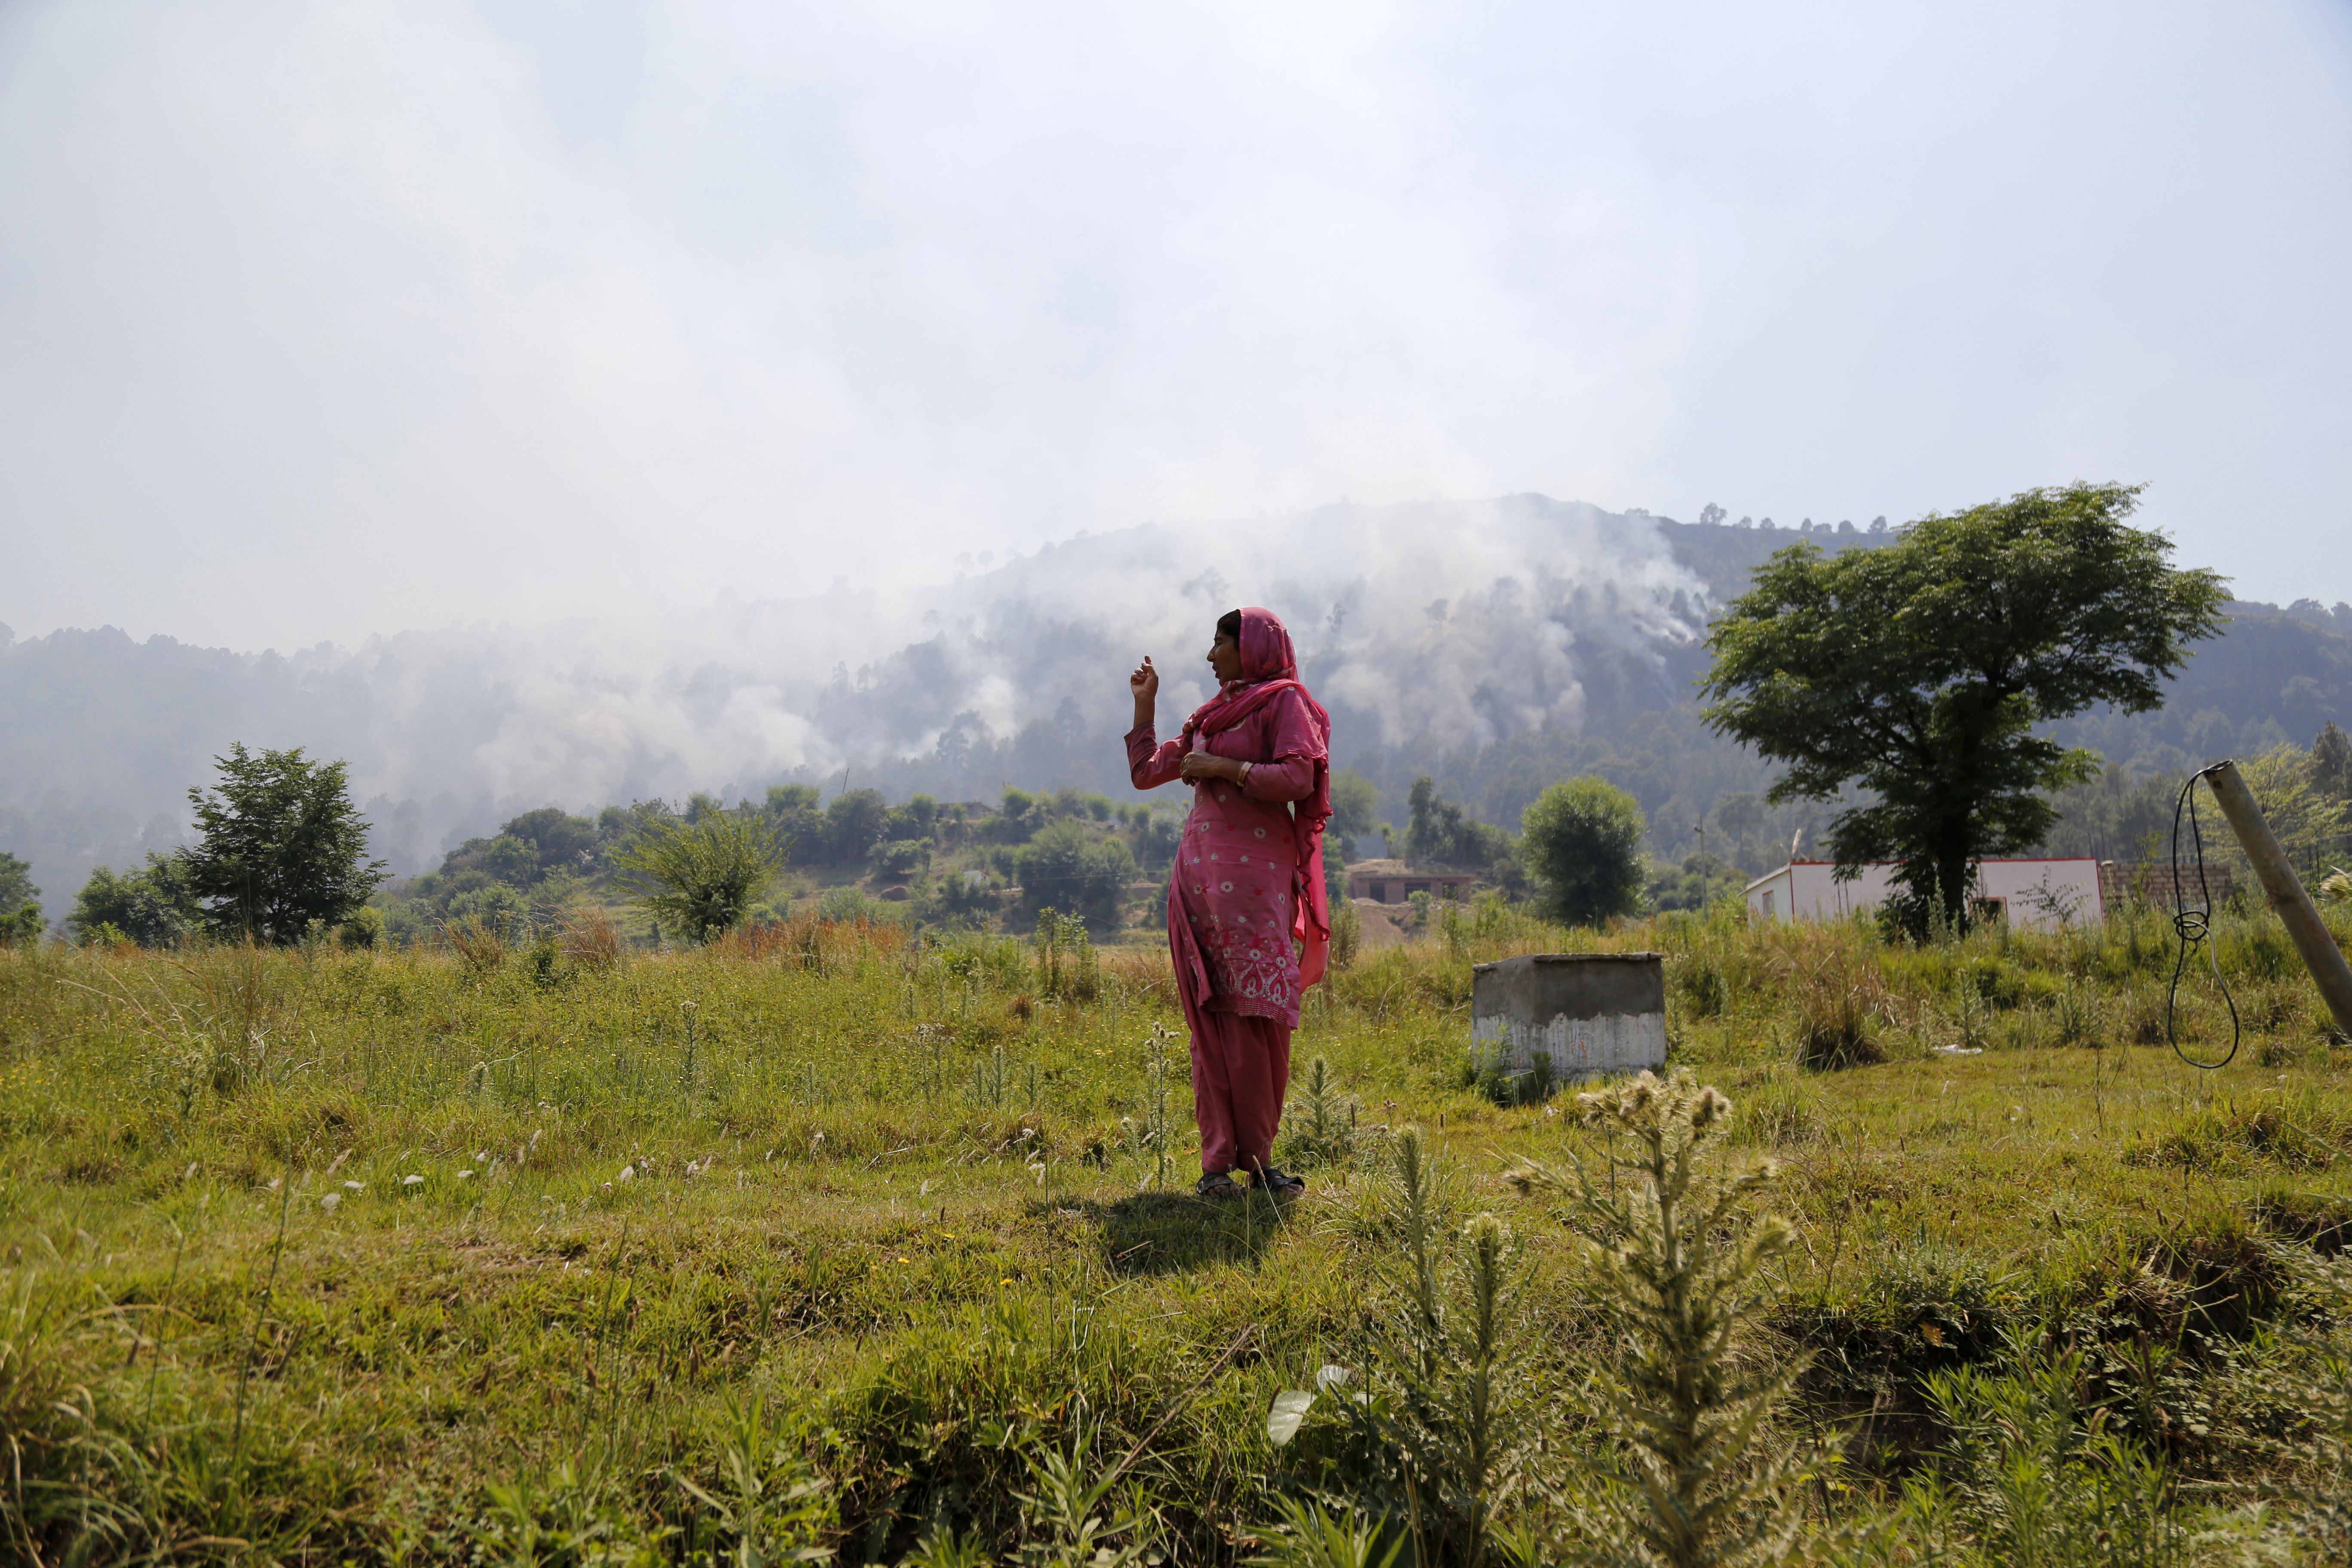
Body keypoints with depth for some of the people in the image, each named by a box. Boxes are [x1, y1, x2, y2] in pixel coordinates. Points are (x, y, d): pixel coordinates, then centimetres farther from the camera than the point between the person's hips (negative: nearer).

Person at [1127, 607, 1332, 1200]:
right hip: (1199, 872, 6)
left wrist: (1222, 768, -7)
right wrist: (1145, 705, 25)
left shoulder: (1284, 701, 4)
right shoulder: (1210, 716, 24)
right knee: (1211, 1019, 0)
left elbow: (1298, 778, -12)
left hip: (1256, 872, -6)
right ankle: (1218, 1160, 1)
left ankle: (1256, 1156, -2)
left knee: (1259, 1016, -9)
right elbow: (1145, 773, 29)